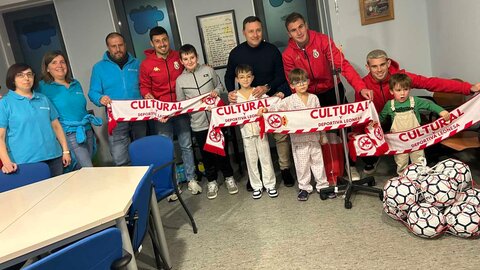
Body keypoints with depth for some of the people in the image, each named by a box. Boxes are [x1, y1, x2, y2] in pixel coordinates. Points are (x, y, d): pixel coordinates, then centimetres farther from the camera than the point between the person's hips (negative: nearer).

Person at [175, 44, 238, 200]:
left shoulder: (208, 70, 0)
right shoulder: (180, 80, 1)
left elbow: (219, 86, 12)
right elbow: (180, 104, 6)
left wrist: (216, 91, -8)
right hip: (198, 124, 0)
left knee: (222, 150, 9)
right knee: (206, 153, 10)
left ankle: (229, 177, 26)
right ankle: (212, 181, 26)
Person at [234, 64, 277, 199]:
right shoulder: (235, 96, 2)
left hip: (260, 129, -1)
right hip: (246, 132, 1)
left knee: (265, 158, 7)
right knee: (251, 160, 9)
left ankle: (270, 184, 19)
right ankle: (256, 186, 21)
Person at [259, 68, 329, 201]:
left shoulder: (314, 98, 5)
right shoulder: (290, 101, -3)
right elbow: (277, 107, -14)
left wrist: (323, 134, 12)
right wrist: (266, 109, -35)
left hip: (314, 136, 2)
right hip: (299, 139, -2)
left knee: (318, 162, 12)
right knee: (302, 164, 7)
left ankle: (322, 185, 27)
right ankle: (304, 187, 22)